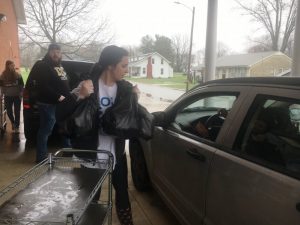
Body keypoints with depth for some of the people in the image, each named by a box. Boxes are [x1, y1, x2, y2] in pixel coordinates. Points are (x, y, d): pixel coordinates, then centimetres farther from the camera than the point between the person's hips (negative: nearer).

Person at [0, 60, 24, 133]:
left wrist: (20, 94, -7)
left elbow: (21, 86, -1)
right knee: (9, 112, 6)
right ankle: (13, 123, 33)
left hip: (17, 96, -1)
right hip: (8, 97, 1)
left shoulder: (17, 75, -5)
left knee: (17, 112, 3)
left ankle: (16, 126, 17)